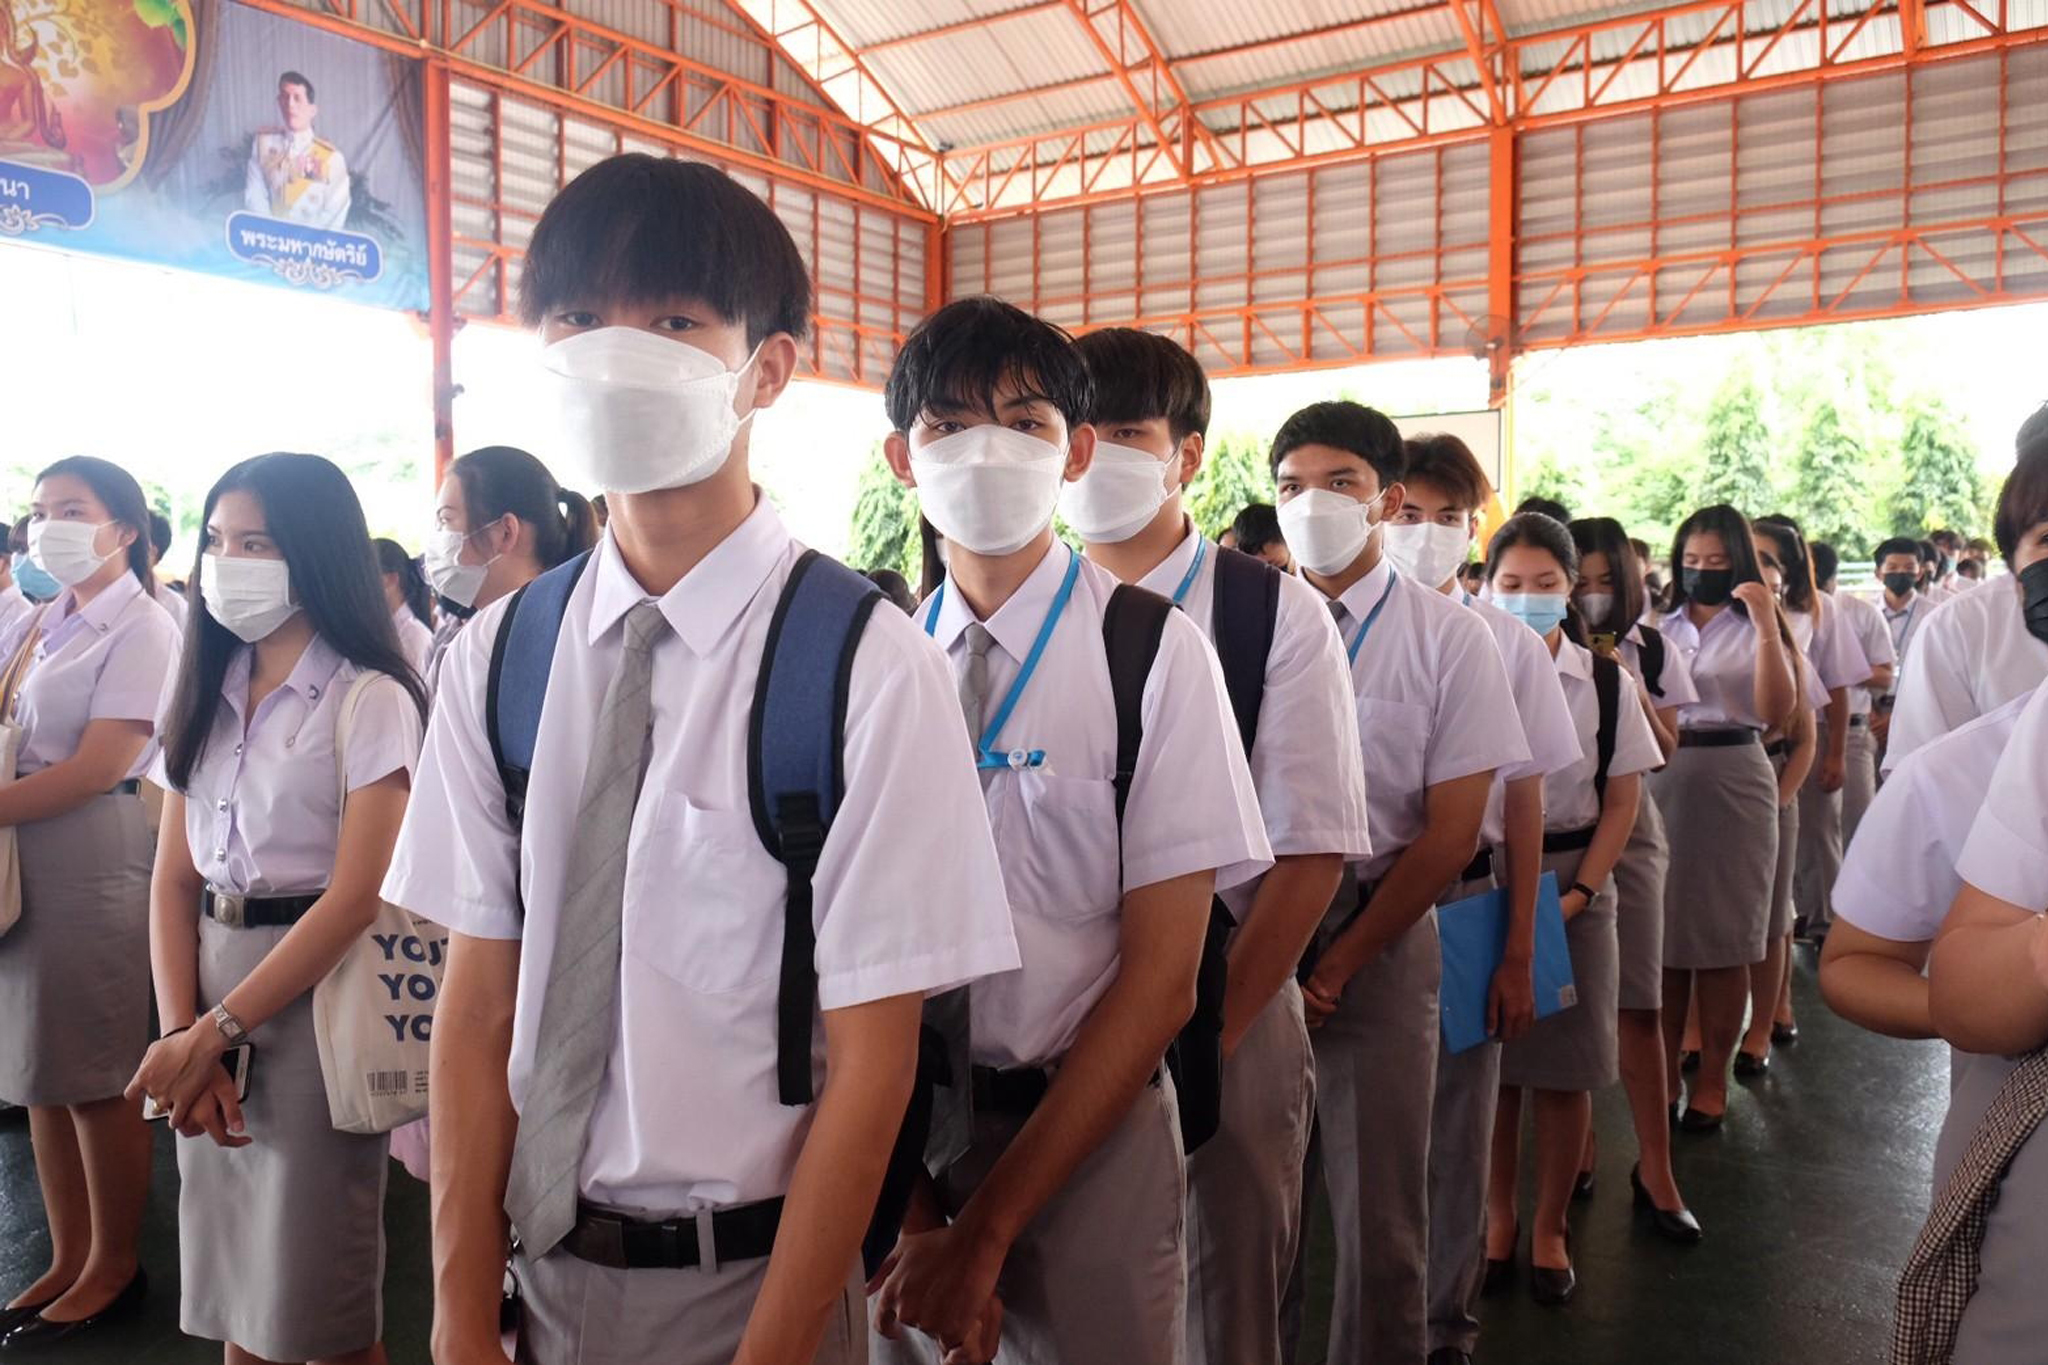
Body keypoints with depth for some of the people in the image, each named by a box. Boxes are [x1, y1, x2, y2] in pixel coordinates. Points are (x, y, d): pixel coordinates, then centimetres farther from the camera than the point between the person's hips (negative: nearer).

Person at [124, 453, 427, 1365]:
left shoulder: (368, 699, -10)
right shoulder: (206, 694, 10)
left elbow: (356, 896, -16)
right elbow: (174, 879, 6)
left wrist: (216, 1032, -14)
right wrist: (179, 1033, -6)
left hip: (317, 994, -6)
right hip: (211, 983, 6)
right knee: (229, 1285, 14)